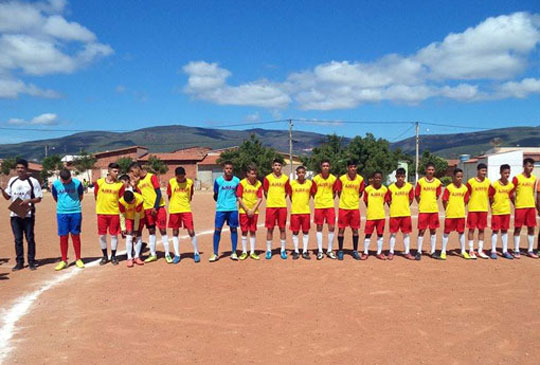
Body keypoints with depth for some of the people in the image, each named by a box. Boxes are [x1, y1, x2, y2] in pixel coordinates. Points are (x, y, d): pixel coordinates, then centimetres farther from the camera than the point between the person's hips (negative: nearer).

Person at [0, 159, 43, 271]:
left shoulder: (33, 181, -3)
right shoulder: (12, 180, 11)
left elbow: (39, 198, -3)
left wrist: (29, 201, -19)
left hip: (28, 214, -4)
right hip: (14, 214, 4)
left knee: (30, 238, 2)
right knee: (17, 239, 8)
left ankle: (31, 262, 11)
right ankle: (19, 262, 16)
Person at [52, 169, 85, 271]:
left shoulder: (77, 183, -5)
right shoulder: (55, 184, -2)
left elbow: (81, 196, 10)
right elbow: (55, 198, 13)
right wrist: (63, 205, 13)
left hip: (76, 213, -1)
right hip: (61, 213, 1)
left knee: (76, 236, 6)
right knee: (63, 237, 3)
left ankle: (78, 259, 16)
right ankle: (64, 261, 13)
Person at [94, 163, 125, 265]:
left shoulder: (120, 184, 0)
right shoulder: (99, 182, 0)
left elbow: (121, 199, 3)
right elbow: (96, 196, 9)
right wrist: (102, 204, 6)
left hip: (114, 213, 0)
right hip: (101, 212, 1)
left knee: (114, 235, 4)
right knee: (102, 235, 6)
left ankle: (113, 256, 18)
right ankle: (105, 256, 22)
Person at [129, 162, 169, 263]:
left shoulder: (151, 177, -7)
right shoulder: (137, 181, 11)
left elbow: (158, 193, -11)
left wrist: (155, 207, -15)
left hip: (158, 207, -6)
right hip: (147, 209, 6)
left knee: (163, 230, -4)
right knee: (151, 231, 9)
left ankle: (167, 254, 1)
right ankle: (153, 254, 16)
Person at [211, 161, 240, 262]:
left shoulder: (236, 180, 1)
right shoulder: (218, 180, -2)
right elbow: (215, 195, 6)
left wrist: (232, 200, 4)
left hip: (233, 209, 1)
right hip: (220, 209, -1)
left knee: (233, 229, 5)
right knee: (217, 230, -2)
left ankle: (234, 252, 15)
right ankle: (215, 254, 7)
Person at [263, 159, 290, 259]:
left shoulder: (285, 178, 5)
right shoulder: (268, 178, 1)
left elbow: (286, 192, 12)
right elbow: (265, 192, 5)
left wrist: (281, 200, 5)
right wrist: (271, 200, 3)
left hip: (282, 206, 1)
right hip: (270, 206, -1)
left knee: (282, 228, 4)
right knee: (270, 228, 2)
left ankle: (283, 250, 12)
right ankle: (269, 250, 10)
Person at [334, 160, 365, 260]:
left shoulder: (360, 179, -1)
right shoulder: (342, 178, -6)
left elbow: (360, 193, 10)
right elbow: (339, 192, 4)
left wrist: (354, 200, 4)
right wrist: (345, 201, 4)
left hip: (355, 207, 2)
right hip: (343, 207, -1)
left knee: (355, 230, 6)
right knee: (341, 229, 2)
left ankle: (355, 251, 18)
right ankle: (340, 251, 13)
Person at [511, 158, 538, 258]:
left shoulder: (534, 178, 9)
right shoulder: (517, 178, -6)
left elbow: (532, 192, 18)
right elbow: (512, 193, -4)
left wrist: (533, 203, 14)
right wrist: (515, 204, -8)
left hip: (531, 206, 5)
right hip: (520, 207, -5)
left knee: (531, 228, 7)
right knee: (518, 228, -1)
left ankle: (530, 251, 17)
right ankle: (516, 251, 6)